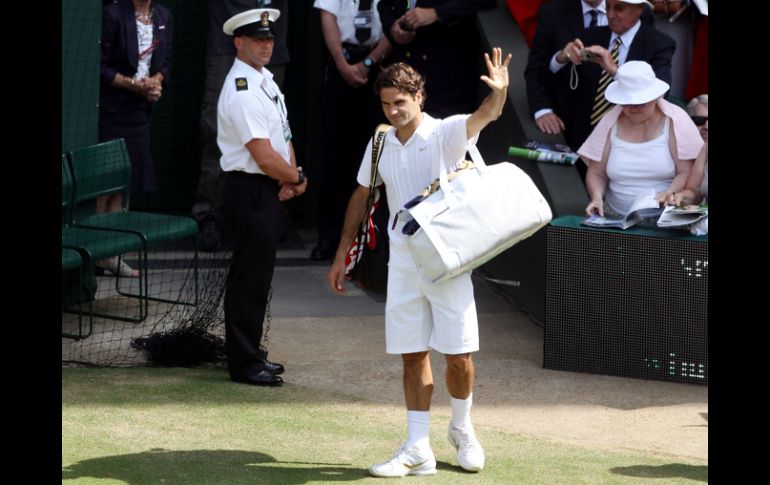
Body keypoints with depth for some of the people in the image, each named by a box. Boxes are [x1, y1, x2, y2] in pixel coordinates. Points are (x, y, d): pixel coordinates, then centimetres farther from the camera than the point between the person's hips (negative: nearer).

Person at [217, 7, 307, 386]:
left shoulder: (264, 78, 12)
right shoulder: (242, 91, -19)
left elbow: (283, 135, 14)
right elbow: (264, 156, -21)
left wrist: (290, 178, -1)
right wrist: (297, 179, -6)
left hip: (269, 190, 10)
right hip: (249, 191, -10)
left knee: (258, 274, 17)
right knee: (249, 277, -4)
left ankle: (250, 352, 28)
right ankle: (243, 364, 2)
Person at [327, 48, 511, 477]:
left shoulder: (445, 133, -9)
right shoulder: (380, 144, 5)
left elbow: (485, 115, -28)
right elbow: (362, 197, 17)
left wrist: (499, 91, -50)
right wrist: (342, 255, 17)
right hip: (403, 262, 4)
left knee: (459, 356, -2)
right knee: (413, 356, 5)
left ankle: (462, 429, 25)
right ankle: (418, 451, 8)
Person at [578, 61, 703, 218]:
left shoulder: (675, 121, 0)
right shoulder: (610, 122, 8)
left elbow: (687, 173, -4)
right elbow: (596, 173, 12)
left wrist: (669, 195, -22)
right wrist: (597, 197, -8)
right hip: (616, 219, 3)